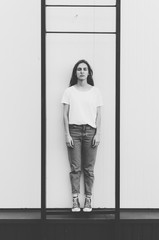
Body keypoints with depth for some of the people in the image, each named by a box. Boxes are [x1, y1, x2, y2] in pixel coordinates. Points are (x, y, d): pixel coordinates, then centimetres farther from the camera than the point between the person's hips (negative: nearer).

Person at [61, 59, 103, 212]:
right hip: (74, 130, 0)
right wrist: (67, 134, -3)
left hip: (90, 131, 1)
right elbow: (65, 114, 4)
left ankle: (88, 199, 9)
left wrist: (98, 134, -1)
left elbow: (98, 115, 8)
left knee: (89, 168, 1)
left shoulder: (95, 91, 9)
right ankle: (75, 200, 6)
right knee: (75, 168, -1)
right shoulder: (69, 91, 7)